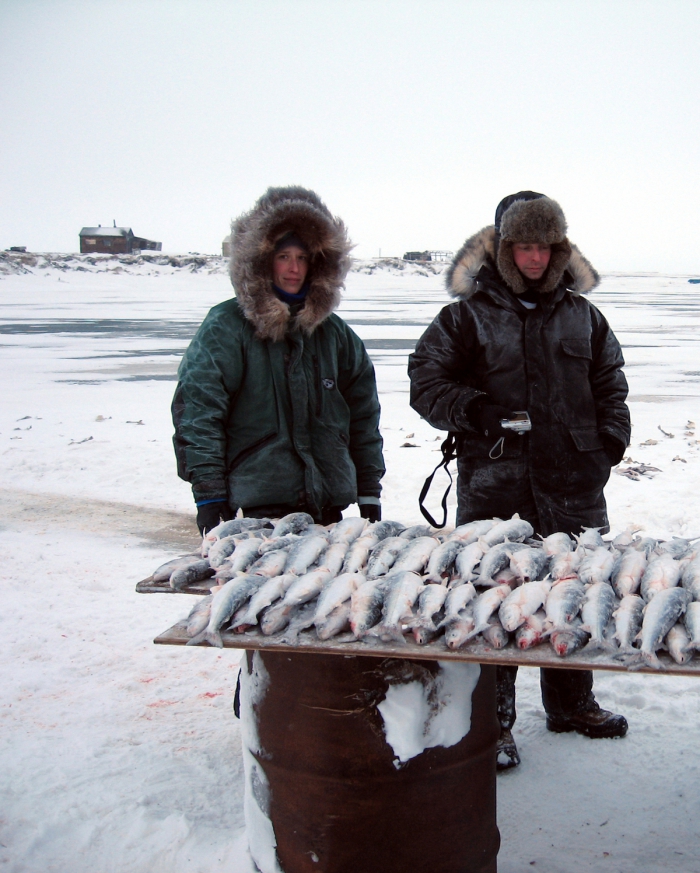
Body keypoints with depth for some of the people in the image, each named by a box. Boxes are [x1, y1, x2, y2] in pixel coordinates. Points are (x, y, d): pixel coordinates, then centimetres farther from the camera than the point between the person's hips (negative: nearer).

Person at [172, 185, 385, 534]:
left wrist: (370, 492, 13)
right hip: (257, 509, -4)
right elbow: (196, 410, -7)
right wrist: (208, 494, -13)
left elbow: (363, 414, 16)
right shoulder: (225, 327, -3)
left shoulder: (333, 331, 11)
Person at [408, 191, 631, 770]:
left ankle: (571, 702, 35)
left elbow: (610, 381, 20)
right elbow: (425, 381, -1)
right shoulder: (468, 314, 1)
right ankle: (492, 722, 15)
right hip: (494, 484, -4)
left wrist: (611, 439, 6)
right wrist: (472, 409, -17)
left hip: (574, 483, 4)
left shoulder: (581, 314, 13)